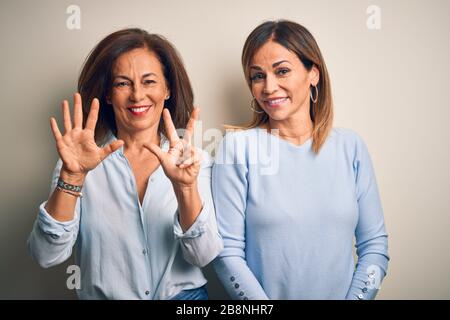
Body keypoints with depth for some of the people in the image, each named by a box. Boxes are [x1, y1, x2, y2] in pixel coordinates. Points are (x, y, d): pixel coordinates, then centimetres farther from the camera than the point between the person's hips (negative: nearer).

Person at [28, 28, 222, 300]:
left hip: (184, 294, 1)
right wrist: (72, 176, -22)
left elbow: (205, 255, -9)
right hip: (103, 295, 0)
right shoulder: (83, 162, -1)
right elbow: (47, 256, -9)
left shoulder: (193, 159, 0)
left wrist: (185, 187, -24)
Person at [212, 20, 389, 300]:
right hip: (264, 299, -2)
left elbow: (375, 245, -1)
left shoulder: (350, 146, -4)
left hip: (342, 294, 3)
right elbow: (228, 252, -13)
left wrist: (356, 296, -12)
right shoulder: (237, 146, -12)